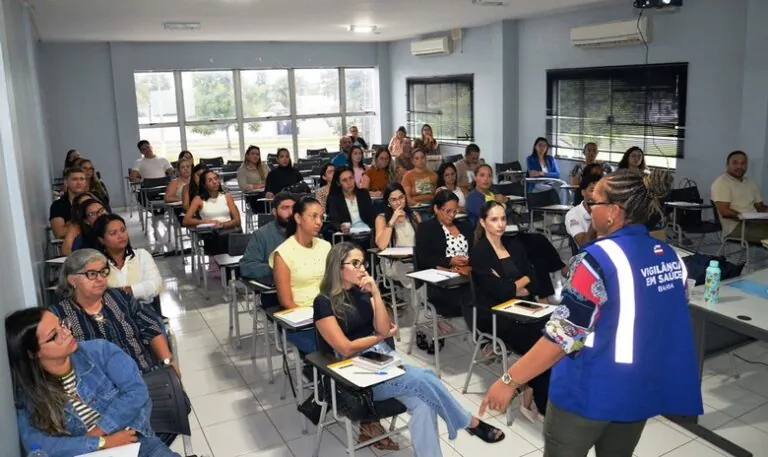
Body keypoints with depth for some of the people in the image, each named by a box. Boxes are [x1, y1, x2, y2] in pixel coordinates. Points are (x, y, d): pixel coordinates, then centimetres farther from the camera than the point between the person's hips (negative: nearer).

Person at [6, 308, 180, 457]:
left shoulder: (99, 351, -1)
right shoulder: (27, 395, -1)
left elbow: (136, 391, -8)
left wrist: (99, 430, -14)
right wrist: (102, 443, -17)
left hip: (138, 443, 2)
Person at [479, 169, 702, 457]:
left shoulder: (599, 259, -21)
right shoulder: (670, 256, 1)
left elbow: (563, 334, -23)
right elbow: (671, 322, 11)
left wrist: (510, 380, -16)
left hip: (591, 391, -6)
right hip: (643, 389, 7)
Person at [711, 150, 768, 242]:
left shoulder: (751, 183, 21)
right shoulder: (721, 183, -5)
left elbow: (760, 207, 21)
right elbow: (724, 211, -13)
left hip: (754, 223, 8)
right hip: (736, 226, -8)